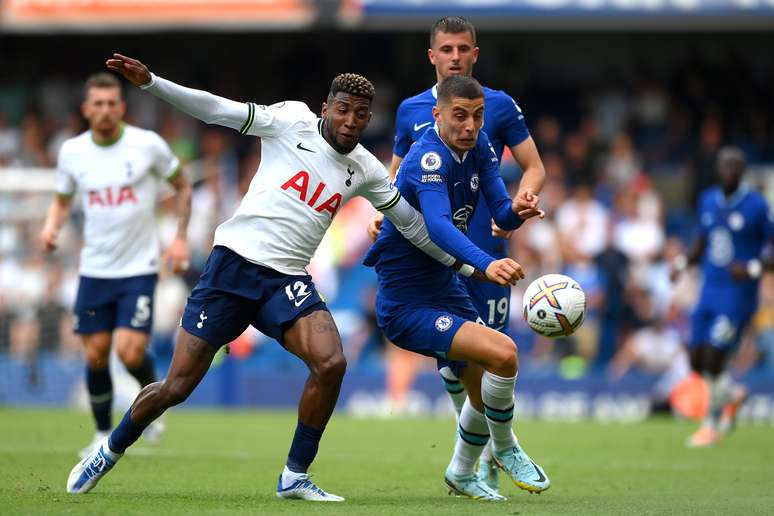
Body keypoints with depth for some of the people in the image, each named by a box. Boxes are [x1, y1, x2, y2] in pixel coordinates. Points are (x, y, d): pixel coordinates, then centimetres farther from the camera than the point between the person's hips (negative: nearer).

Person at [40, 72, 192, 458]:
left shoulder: (147, 144, -8)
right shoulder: (71, 151, 0)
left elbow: (182, 186, 6)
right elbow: (63, 200, 15)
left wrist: (181, 237, -3)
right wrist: (51, 226, -7)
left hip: (139, 267, -3)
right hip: (94, 268, 3)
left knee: (130, 352, -14)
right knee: (96, 356, 3)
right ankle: (103, 435, 21)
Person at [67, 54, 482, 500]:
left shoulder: (365, 170, 9)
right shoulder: (292, 121, -2)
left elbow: (413, 224, 21)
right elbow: (218, 110, -7)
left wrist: (467, 266, 23)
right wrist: (150, 82, -17)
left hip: (287, 280, 3)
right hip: (234, 262, -3)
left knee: (331, 363, -24)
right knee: (175, 388, -4)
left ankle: (295, 477, -7)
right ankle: (110, 452, 23)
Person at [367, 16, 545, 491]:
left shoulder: (499, 106, 2)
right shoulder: (411, 111, 9)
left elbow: (534, 167, 5)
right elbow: (397, 178, 18)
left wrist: (522, 200, -16)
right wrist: (382, 215, -1)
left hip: (486, 251, -2)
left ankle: (489, 461, 8)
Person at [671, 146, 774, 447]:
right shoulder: (708, 201, 8)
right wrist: (683, 262, 5)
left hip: (738, 295, -6)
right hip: (710, 289, 6)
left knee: (713, 360, -7)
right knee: (697, 362, 5)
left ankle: (712, 423, 15)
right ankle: (732, 394, 34)